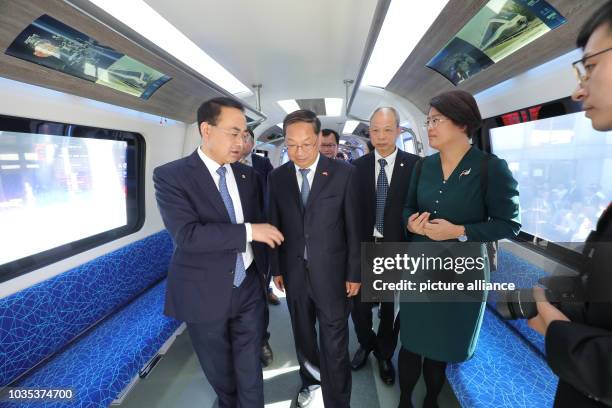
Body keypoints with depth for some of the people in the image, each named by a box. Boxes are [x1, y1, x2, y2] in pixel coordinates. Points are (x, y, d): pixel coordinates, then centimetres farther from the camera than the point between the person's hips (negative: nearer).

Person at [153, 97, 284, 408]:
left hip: (249, 288, 3)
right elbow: (187, 235, -25)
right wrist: (248, 231, -24)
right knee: (219, 370, 22)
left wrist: (262, 273, 10)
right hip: (205, 294, -2)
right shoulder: (170, 176, -13)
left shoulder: (248, 175, 2)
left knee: (250, 369, 14)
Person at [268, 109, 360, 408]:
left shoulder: (343, 173, -9)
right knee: (302, 335, 22)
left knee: (334, 344, 7)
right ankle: (310, 379, 48)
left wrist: (354, 273, -5)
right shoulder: (277, 177, 0)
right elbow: (275, 225, 5)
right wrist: (276, 268, 7)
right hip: (293, 272, 4)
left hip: (331, 272, -3)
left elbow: (353, 226, -6)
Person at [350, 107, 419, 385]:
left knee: (391, 307, 17)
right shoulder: (358, 166, -1)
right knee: (359, 305, 12)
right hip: (364, 247, 1)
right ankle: (366, 344, 44)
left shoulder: (414, 164, -6)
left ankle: (384, 354, 44)